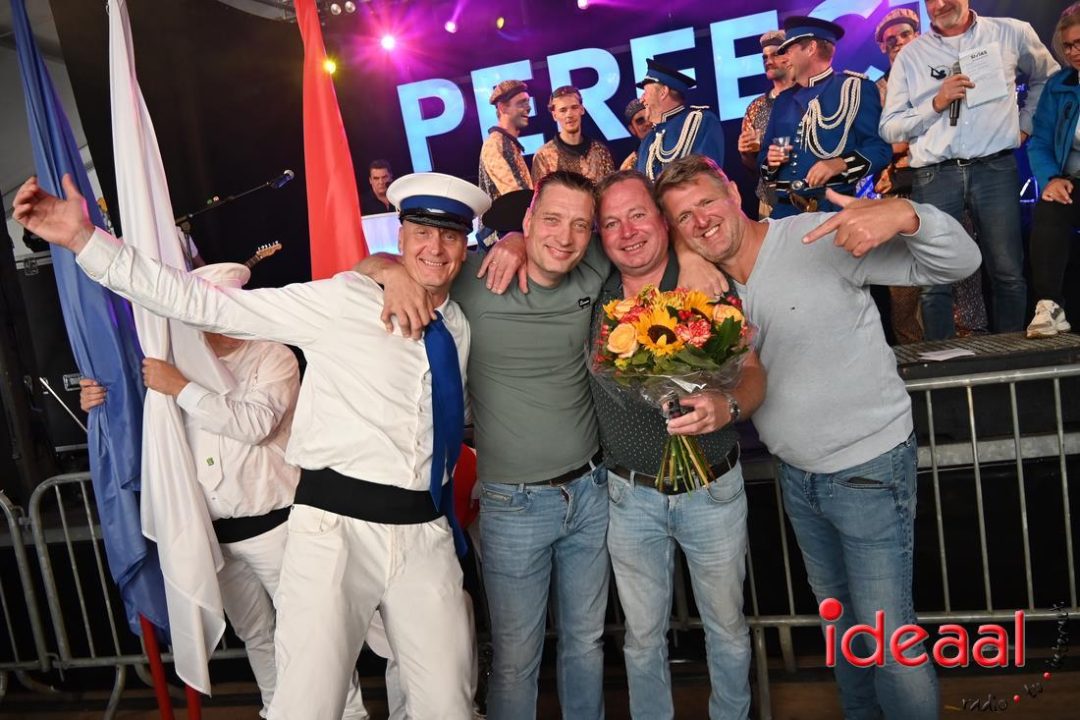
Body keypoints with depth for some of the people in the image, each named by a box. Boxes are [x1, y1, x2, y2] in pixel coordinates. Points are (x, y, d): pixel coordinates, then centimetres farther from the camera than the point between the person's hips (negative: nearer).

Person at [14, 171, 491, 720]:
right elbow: (208, 304, -8)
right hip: (335, 528, -4)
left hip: (426, 533, 5)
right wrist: (84, 240, -12)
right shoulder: (343, 300, -4)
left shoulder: (459, 329, 11)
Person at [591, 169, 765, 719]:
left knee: (726, 626, 18)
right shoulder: (592, 294, -4)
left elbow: (753, 374, -14)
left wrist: (727, 405, -35)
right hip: (629, 495, 1)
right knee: (643, 636, 17)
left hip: (712, 490, -1)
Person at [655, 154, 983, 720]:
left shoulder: (820, 238, -18)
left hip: (868, 470, -6)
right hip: (795, 473, 6)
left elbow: (959, 263, -19)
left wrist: (905, 214, -39)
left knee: (888, 636, -1)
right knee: (838, 613, 23)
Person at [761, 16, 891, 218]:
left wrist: (840, 165, -22)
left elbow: (880, 147, -6)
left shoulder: (855, 88, 2)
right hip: (786, 209, 4)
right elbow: (764, 155, 20)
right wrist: (771, 161, -2)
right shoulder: (783, 100, 18)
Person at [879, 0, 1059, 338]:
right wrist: (936, 104, -8)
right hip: (934, 175, 0)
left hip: (995, 168, 0)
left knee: (1008, 274, 0)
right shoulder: (911, 55, 9)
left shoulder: (1012, 33, 11)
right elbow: (889, 128, 4)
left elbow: (1047, 78, 27)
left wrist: (1025, 123, 17)